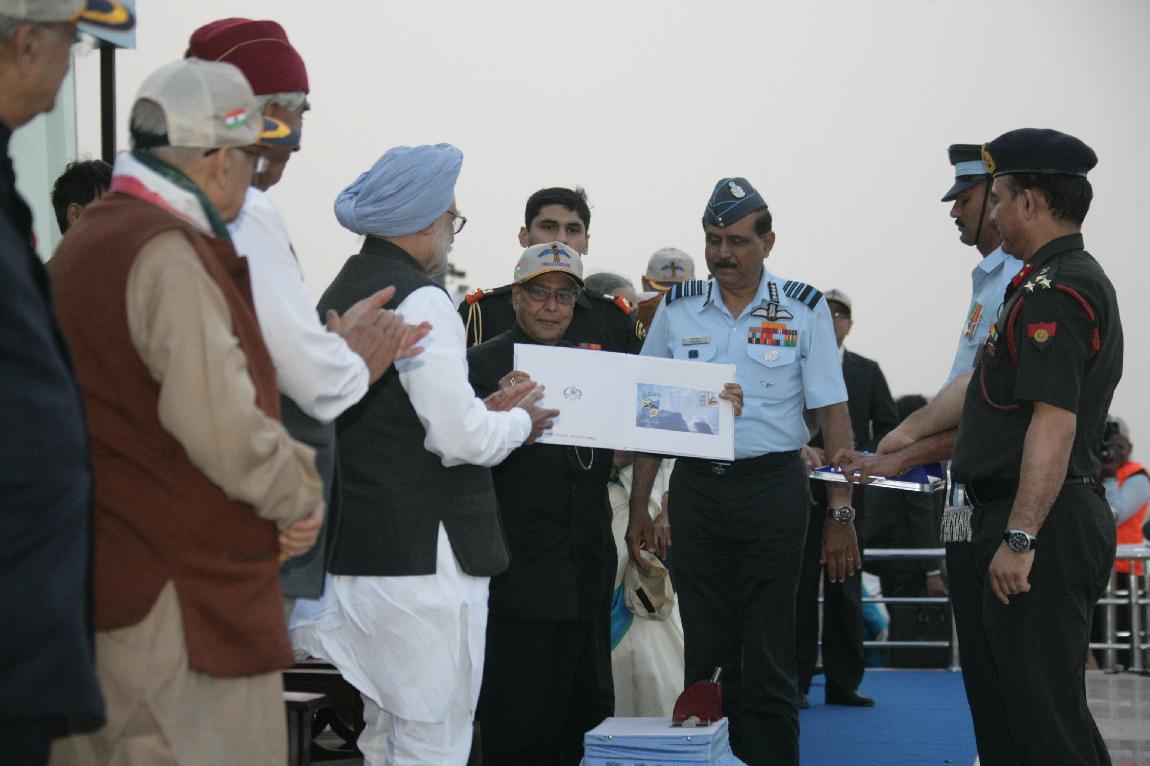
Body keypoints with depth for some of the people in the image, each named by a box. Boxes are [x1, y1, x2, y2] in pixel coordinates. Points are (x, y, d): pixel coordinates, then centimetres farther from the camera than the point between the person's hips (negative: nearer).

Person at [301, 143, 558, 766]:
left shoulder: (340, 294, 14)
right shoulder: (420, 300, -15)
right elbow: (461, 438, -19)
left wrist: (487, 412, 15)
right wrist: (519, 422, 0)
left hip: (358, 549, 10)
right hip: (423, 554, -10)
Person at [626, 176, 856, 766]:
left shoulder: (803, 310, 0)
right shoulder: (677, 310, 7)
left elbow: (832, 414, -1)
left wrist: (842, 513, -8)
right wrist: (638, 509, 6)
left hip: (772, 484, -2)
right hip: (695, 488, 2)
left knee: (767, 656, 0)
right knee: (703, 651, 5)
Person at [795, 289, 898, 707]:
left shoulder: (867, 371, 13)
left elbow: (888, 426, 10)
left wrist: (868, 459, -8)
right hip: (801, 490, -3)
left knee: (845, 586, 5)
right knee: (800, 584, -3)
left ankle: (843, 682, 10)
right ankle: (796, 682, 1)